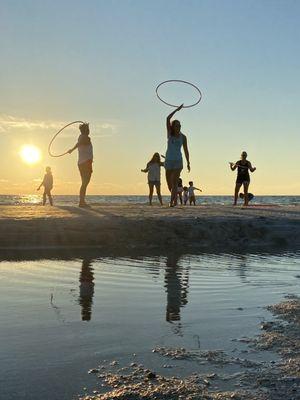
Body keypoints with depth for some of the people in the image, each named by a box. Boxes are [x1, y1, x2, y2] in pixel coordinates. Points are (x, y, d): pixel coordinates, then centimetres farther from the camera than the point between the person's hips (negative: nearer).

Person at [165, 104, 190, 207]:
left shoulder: (183, 137, 1)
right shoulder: (170, 133, 1)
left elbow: (186, 150, 7)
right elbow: (168, 118, -10)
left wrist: (188, 163, 3)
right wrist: (177, 109, -12)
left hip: (178, 161, -2)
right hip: (168, 161, 2)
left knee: (175, 182, -15)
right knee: (169, 183, 8)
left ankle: (172, 201, -17)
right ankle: (175, 197, 32)